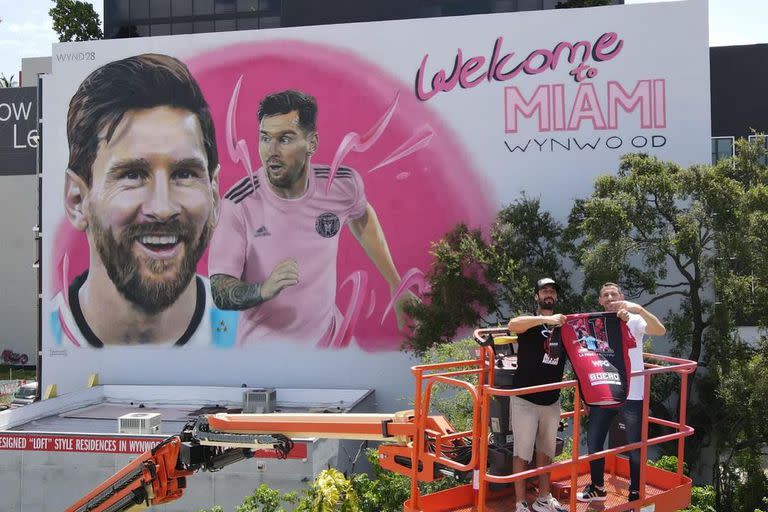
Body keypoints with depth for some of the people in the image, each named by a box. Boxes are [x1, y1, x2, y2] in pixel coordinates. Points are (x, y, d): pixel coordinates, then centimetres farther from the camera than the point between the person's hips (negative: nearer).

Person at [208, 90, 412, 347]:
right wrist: (263, 290, -40)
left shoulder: (343, 184, -12)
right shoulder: (238, 204, -20)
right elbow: (219, 292, -19)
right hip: (263, 341, -3)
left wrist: (396, 287, 13)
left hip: (328, 334, 3)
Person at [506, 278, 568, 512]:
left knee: (545, 451, 17)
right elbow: (512, 325, -29)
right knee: (522, 452, 2)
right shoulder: (530, 322, -5)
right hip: (525, 400, -5)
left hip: (552, 401, 6)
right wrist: (546, 319, -38)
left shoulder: (564, 326, 11)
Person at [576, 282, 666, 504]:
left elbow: (660, 330, -24)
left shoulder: (633, 320, -6)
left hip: (632, 394, -3)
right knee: (593, 443, 11)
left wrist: (640, 309, -40)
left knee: (635, 448, 6)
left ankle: (636, 495, 24)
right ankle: (598, 488, 33)